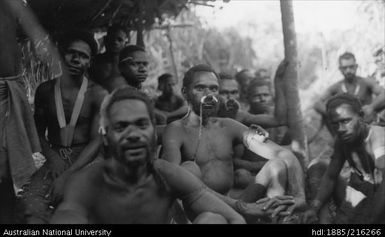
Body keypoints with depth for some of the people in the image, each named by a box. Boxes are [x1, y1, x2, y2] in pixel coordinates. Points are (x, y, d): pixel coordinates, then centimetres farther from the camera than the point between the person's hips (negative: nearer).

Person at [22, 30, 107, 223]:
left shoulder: (98, 94, -2)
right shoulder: (46, 90, 8)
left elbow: (97, 140, -7)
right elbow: (38, 132, 13)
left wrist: (66, 175, -18)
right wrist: (52, 158, -9)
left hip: (85, 159, -1)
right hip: (56, 157, 1)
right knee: (31, 201, -30)